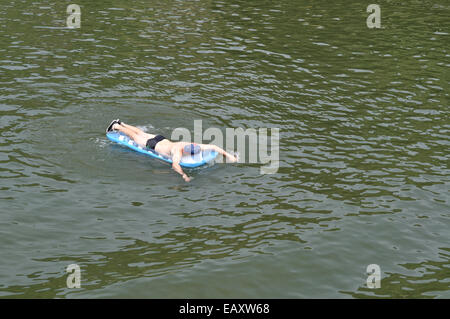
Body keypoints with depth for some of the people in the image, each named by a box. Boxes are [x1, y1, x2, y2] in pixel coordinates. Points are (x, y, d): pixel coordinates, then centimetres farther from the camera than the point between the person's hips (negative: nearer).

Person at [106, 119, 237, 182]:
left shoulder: (194, 146, -28)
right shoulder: (178, 152, -44)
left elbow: (213, 146, -26)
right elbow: (174, 165, -62)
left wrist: (227, 155, -35)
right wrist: (183, 175, -75)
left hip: (161, 139, 6)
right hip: (152, 145, -6)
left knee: (142, 134, 30)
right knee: (135, 137, 21)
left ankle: (121, 124, 51)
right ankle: (116, 126, 43)